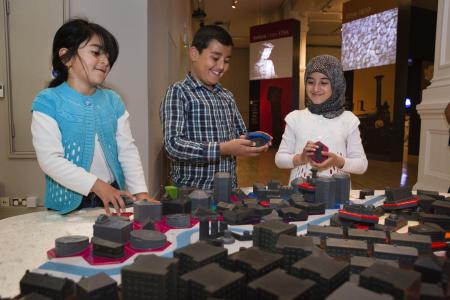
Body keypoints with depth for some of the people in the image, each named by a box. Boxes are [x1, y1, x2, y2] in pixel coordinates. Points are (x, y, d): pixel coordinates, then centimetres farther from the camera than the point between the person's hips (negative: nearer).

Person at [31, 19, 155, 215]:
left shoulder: (113, 100, 4)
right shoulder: (48, 101, -8)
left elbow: (127, 150, 0)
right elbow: (50, 159, -16)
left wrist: (140, 191, -10)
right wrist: (96, 185, -23)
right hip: (69, 204, -3)